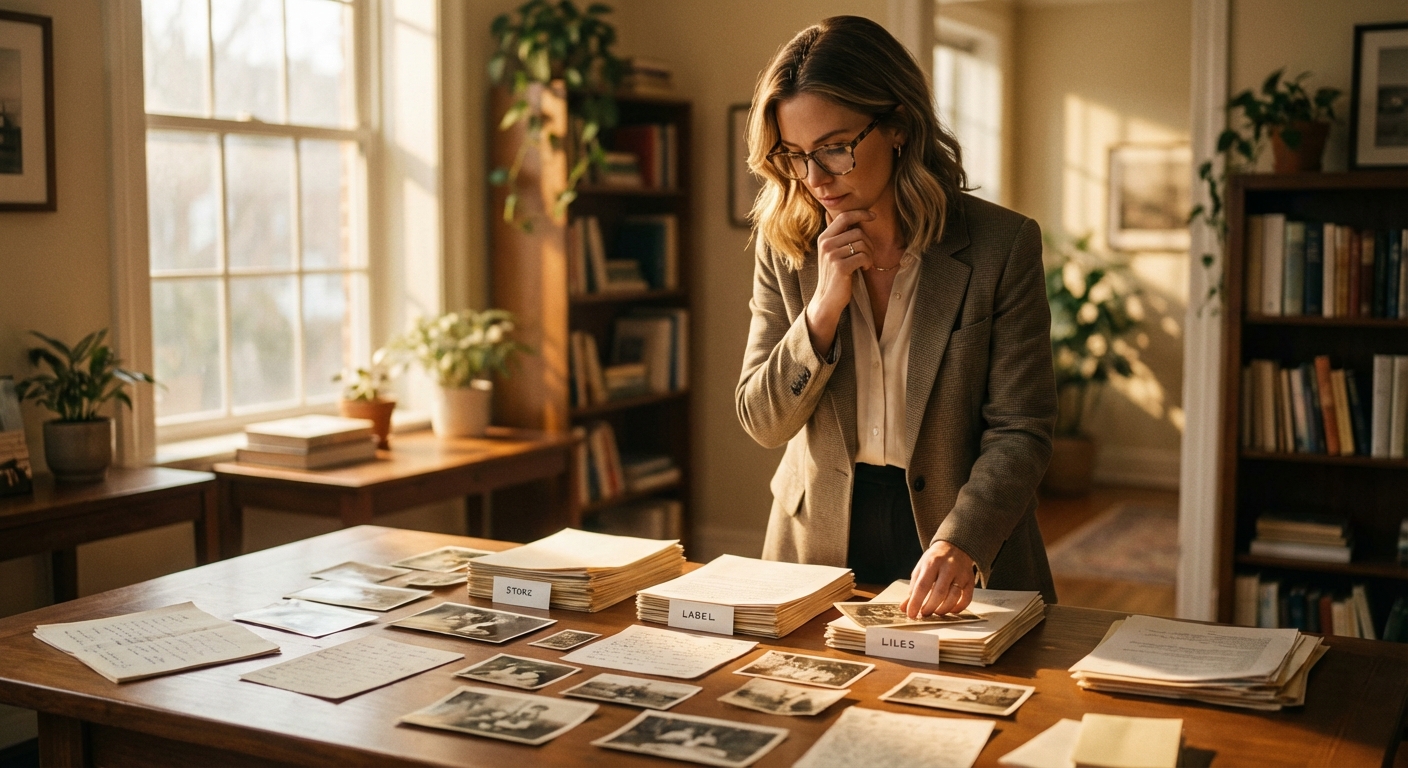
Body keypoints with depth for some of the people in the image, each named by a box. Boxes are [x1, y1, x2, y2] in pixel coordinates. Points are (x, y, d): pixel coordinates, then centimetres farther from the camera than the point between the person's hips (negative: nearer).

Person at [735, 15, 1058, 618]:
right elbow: (761, 422, 0)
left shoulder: (1001, 245, -8)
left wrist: (961, 543, -24)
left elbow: (1020, 431, -8)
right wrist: (826, 303, -14)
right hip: (819, 542, 2)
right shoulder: (784, 247, 0)